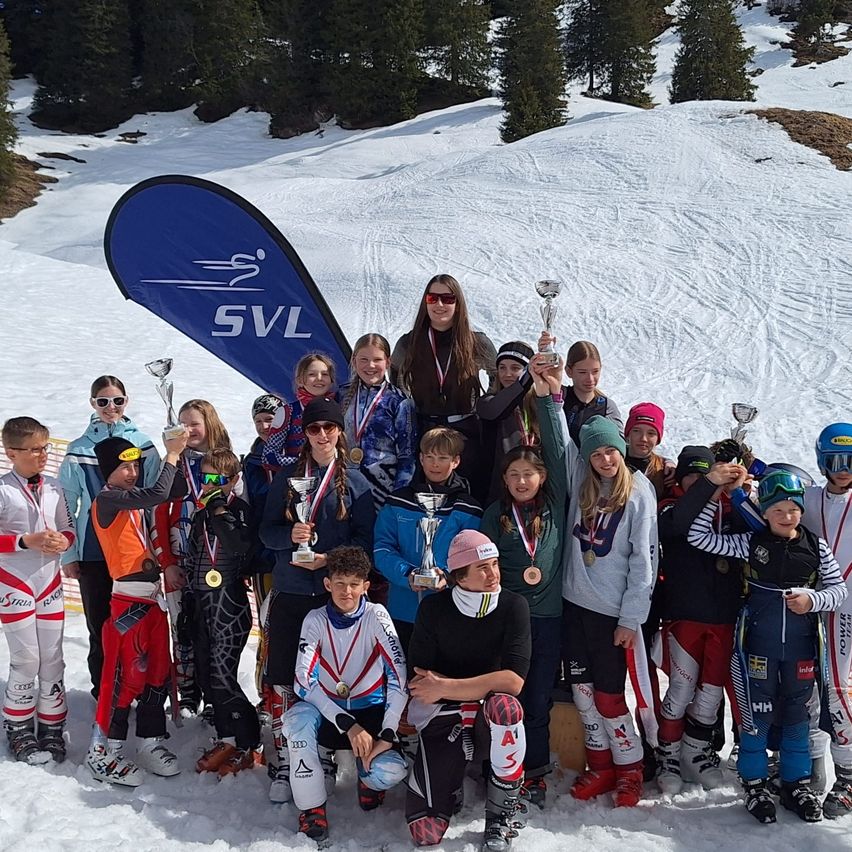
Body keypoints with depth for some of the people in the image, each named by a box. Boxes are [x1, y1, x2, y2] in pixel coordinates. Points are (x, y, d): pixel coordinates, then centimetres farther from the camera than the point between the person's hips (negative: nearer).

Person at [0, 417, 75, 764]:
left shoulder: (53, 488, 4)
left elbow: (69, 528, 12)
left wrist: (63, 540, -9)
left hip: (50, 582, 4)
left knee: (53, 659, 8)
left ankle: (52, 729, 21)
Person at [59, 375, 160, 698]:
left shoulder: (144, 445, 0)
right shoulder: (79, 450, -1)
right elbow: (67, 505, 2)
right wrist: (68, 555, 1)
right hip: (93, 554, 0)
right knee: (100, 627, 9)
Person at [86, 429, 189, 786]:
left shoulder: (133, 499, 15)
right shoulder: (107, 499, -11)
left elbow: (175, 492, 10)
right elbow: (157, 495, -25)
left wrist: (180, 454, -1)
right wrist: (172, 454, -17)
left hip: (153, 596, 9)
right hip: (128, 599, -9)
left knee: (157, 672, 12)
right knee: (125, 673, -4)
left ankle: (150, 743, 24)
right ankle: (102, 752, 8)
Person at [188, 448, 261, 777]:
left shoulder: (240, 509, -8)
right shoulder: (200, 512, 13)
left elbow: (241, 547, -25)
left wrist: (222, 512, -25)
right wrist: (190, 583, 21)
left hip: (230, 601, -8)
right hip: (201, 599, 8)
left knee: (222, 675, -10)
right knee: (205, 672, 11)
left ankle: (251, 745, 4)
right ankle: (227, 738, 25)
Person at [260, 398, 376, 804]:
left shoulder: (355, 480, 3)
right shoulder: (286, 477, 8)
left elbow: (366, 538, -1)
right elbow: (266, 530, 7)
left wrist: (330, 559, -15)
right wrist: (289, 535, -14)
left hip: (336, 593, -1)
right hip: (290, 591, 1)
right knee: (283, 680, 2)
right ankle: (284, 763, 15)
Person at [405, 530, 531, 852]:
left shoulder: (513, 606, -13)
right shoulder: (433, 608, -10)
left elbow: (513, 681, -23)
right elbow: (417, 681, -10)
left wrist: (445, 687, -23)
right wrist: (480, 686, -19)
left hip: (490, 704, 0)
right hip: (442, 714, 0)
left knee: (504, 705, -38)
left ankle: (501, 816, -17)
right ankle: (459, 750, 20)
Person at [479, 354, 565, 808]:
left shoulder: (555, 504, 3)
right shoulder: (496, 515, 4)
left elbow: (558, 451, -6)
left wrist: (549, 397, -12)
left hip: (547, 616, 0)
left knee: (538, 700, 9)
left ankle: (535, 774, 22)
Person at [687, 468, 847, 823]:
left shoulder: (817, 547, -1)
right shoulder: (750, 543, -6)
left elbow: (839, 587, 6)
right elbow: (698, 536, -10)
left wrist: (812, 600, -15)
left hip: (800, 646, 2)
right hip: (758, 644, -2)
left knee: (797, 715, 14)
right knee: (757, 714, 5)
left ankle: (796, 783, 29)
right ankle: (755, 784, 22)